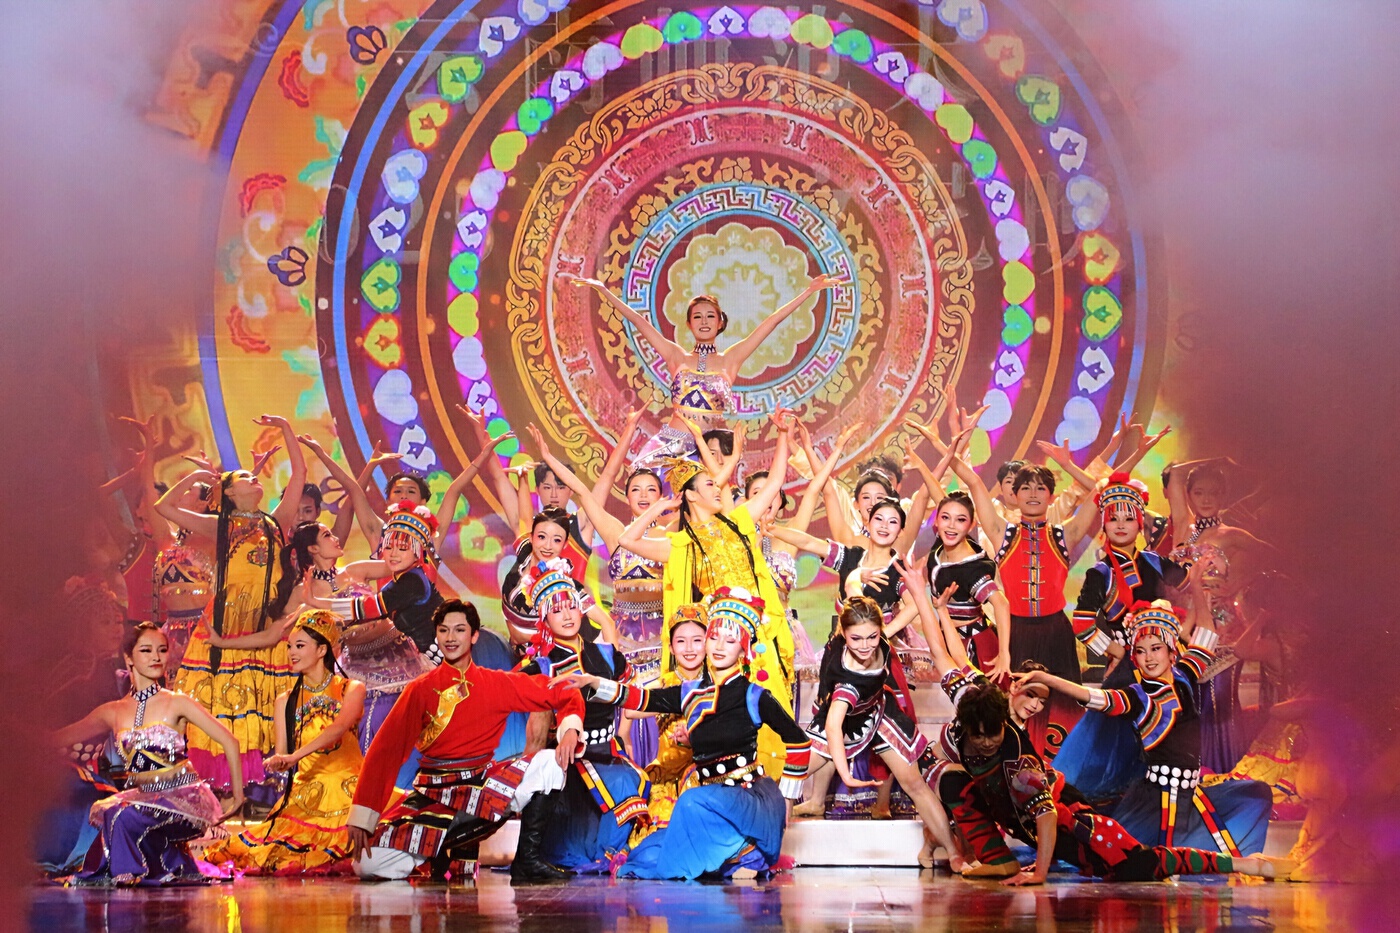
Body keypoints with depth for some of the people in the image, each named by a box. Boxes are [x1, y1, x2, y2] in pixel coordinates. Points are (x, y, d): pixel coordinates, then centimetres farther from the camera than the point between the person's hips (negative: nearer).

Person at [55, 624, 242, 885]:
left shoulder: (176, 704, -6)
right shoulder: (113, 712, 7)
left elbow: (229, 742, -6)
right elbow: (56, 740, 16)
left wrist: (237, 795, -2)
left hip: (184, 797, -6)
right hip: (142, 797, 6)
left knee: (125, 815, -30)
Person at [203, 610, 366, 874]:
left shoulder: (351, 689, 2)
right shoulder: (286, 701, 12)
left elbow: (339, 727, -17)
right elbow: (283, 758, 7)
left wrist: (295, 756, -29)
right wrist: (278, 763, -19)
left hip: (347, 791, -3)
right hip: (306, 792, 3)